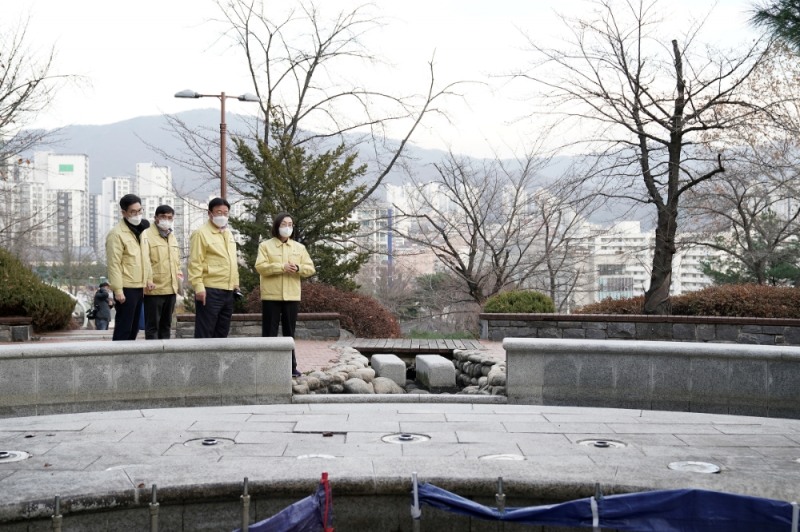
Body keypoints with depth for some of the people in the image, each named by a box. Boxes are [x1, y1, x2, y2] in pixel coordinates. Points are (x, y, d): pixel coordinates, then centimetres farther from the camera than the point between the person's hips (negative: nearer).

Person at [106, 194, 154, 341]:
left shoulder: (141, 231, 14)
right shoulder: (116, 234, -13)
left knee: (133, 328, 14)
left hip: (139, 288, 8)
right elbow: (114, 264, -16)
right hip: (126, 289, -8)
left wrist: (149, 278, 12)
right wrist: (118, 290, -20)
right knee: (123, 328, -7)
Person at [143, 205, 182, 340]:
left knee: (166, 324, 14)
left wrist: (178, 273, 13)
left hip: (171, 289, 8)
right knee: (152, 325, -2)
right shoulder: (147, 235, -9)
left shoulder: (172, 237, 15)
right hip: (154, 289, -8)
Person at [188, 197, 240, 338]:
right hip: (210, 291, -8)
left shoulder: (228, 234, 18)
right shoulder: (201, 233, -7)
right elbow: (195, 263, -12)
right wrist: (199, 287, -19)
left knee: (222, 333, 13)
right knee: (204, 333, -4)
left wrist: (236, 285, 18)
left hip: (228, 291, 8)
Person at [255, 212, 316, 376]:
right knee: (269, 332, 0)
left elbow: (311, 269, 6)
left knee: (289, 332, 9)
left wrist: (298, 268, -15)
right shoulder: (265, 246, 2)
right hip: (271, 296, -3)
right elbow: (260, 267, -12)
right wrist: (282, 267, -21)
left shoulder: (299, 247, 12)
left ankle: (291, 366, 14)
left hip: (292, 296, 3)